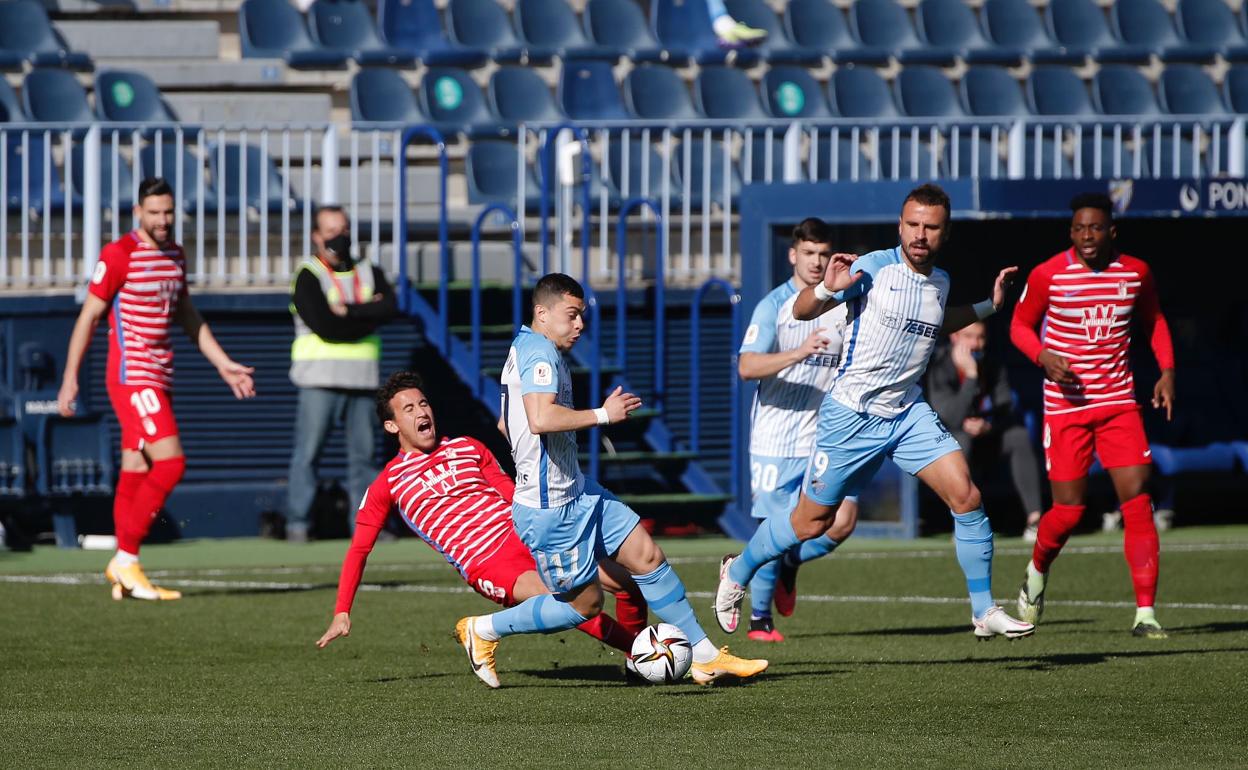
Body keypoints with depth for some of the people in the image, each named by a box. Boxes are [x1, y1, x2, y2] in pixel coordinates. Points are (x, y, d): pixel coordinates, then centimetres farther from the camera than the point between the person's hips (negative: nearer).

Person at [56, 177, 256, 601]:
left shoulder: (175, 255, 13)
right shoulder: (119, 255, -10)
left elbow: (188, 317, 24)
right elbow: (88, 317, -7)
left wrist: (224, 364, 20)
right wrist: (70, 378, -8)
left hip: (159, 377, 8)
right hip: (131, 375, -8)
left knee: (136, 471, 8)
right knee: (171, 462, -15)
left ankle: (123, 570, 10)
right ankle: (126, 559, -9)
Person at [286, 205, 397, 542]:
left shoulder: (369, 274, 16)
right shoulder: (308, 277, 0)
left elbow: (390, 308, -3)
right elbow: (325, 327, -14)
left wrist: (348, 311, -11)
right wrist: (367, 317, -5)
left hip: (362, 378, 5)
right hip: (321, 378, -5)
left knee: (363, 453, 5)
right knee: (308, 451, -9)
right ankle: (297, 523, -8)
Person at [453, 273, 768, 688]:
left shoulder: (525, 350, 16)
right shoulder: (539, 353, -18)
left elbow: (505, 424, 26)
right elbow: (541, 418, -34)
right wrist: (603, 415, -24)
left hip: (577, 494, 11)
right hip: (550, 509, -11)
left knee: (648, 557, 7)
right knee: (584, 603, 1)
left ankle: (705, 657, 11)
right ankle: (483, 630, 14)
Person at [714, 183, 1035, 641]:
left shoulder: (940, 282, 6)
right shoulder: (872, 269, -14)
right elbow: (801, 311, -11)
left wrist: (987, 306, 21)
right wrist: (827, 289, -32)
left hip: (908, 411, 5)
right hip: (851, 415, -5)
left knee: (966, 497, -12)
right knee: (811, 523, 5)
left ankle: (984, 612, -2)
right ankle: (737, 572, 32)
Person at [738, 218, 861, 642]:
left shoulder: (843, 307, 9)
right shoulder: (773, 306, -5)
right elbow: (746, 367, -18)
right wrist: (798, 353, -31)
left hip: (826, 439, 4)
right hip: (776, 441, -4)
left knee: (842, 522, -10)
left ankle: (789, 566, 21)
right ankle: (759, 619, 15)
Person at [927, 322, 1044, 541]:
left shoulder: (991, 365, -7)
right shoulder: (940, 368, -22)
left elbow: (1005, 408, -6)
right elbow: (952, 417, -33)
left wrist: (987, 425, -28)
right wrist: (971, 376, -40)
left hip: (983, 439, 4)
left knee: (1019, 435, -21)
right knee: (961, 440, -37)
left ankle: (1034, 518, -26)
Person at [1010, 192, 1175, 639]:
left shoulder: (1136, 273, 2)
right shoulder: (1048, 275, -6)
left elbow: (1154, 320, 20)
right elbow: (1020, 325, 5)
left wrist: (1166, 370, 6)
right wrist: (1044, 357, -15)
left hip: (1118, 401, 2)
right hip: (1065, 405, -2)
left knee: (1137, 498, -11)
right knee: (1068, 511, -2)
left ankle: (1145, 613, -9)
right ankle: (1037, 573, 32)